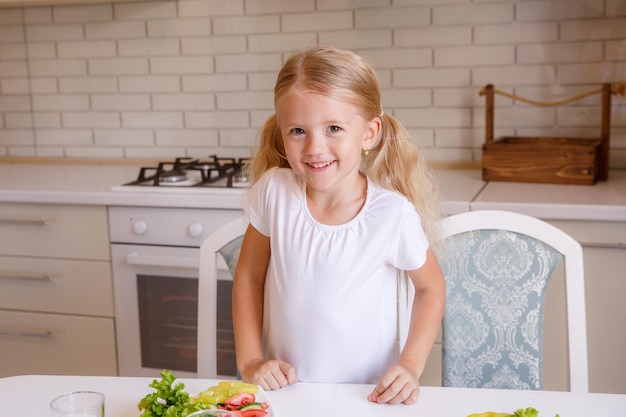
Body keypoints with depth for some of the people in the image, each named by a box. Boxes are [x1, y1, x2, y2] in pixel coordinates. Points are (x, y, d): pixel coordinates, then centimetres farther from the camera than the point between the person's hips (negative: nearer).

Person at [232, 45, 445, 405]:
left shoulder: (393, 213, -17)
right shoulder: (273, 191, -11)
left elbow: (431, 286, 0)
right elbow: (249, 278, 2)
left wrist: (410, 366, -9)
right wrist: (249, 360, -4)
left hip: (366, 395, -1)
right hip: (283, 386, 1)